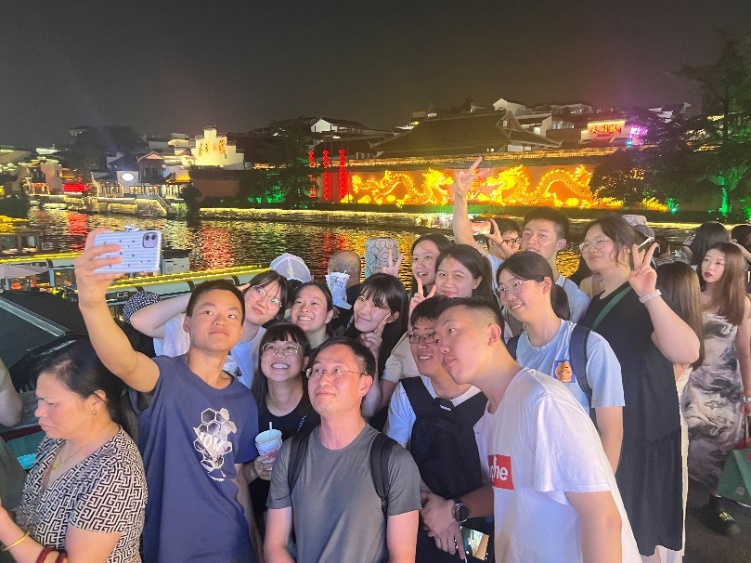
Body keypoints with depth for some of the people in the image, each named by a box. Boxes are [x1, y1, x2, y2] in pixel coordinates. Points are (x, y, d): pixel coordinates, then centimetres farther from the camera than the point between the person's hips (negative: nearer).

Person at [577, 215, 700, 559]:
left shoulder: (643, 300, -15)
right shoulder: (595, 302, 8)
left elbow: (688, 353, -35)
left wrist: (650, 296, -44)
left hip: (642, 431, -7)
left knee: (634, 528, 7)